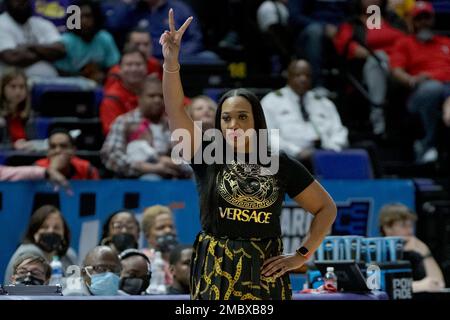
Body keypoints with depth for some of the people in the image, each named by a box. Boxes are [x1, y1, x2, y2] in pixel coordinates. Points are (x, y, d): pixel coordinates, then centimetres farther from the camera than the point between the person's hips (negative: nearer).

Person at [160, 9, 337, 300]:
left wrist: (302, 255, 3)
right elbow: (175, 110, -8)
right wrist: (171, 61, -21)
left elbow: (327, 207, 11)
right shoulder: (208, 157, 3)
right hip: (215, 274, 0)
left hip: (264, 274, 0)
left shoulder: (282, 165, 4)